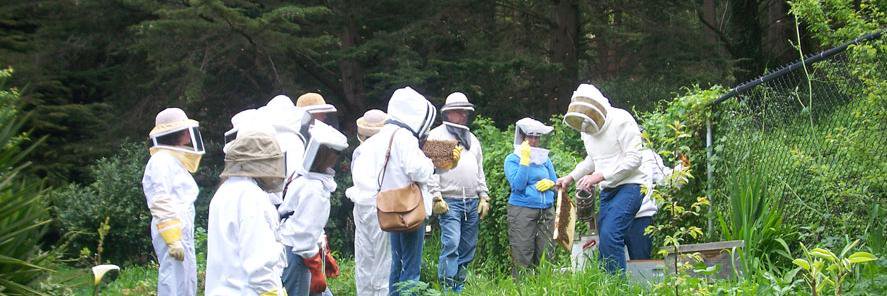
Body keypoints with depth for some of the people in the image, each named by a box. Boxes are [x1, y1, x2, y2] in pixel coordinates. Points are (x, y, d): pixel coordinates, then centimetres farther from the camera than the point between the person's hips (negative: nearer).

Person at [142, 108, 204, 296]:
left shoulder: (175, 162, 21)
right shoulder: (162, 161, -9)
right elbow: (161, 204, -18)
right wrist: (173, 240, -23)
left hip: (183, 234, 10)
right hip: (172, 234, -10)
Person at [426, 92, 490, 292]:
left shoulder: (472, 139, 22)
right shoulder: (437, 135, 1)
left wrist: (484, 197, 15)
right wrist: (436, 198, -13)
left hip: (472, 202, 7)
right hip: (450, 201, -7)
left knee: (468, 248, 6)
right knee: (451, 245, -16)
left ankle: (459, 286, 14)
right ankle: (448, 288, -14)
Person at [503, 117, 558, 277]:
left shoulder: (544, 158, 16)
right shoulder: (512, 159, 2)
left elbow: (556, 183, 19)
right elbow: (518, 185, -12)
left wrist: (550, 184, -5)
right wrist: (525, 160, -12)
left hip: (546, 211, 5)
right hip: (522, 210, -5)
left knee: (546, 255, 2)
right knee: (522, 257, -8)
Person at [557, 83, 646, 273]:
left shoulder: (621, 120, -13)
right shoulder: (587, 128, 12)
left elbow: (633, 159, -18)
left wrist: (600, 176, -21)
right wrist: (571, 177, 16)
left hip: (629, 186, -8)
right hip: (607, 190, 8)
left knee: (610, 235, -22)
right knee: (605, 240, 2)